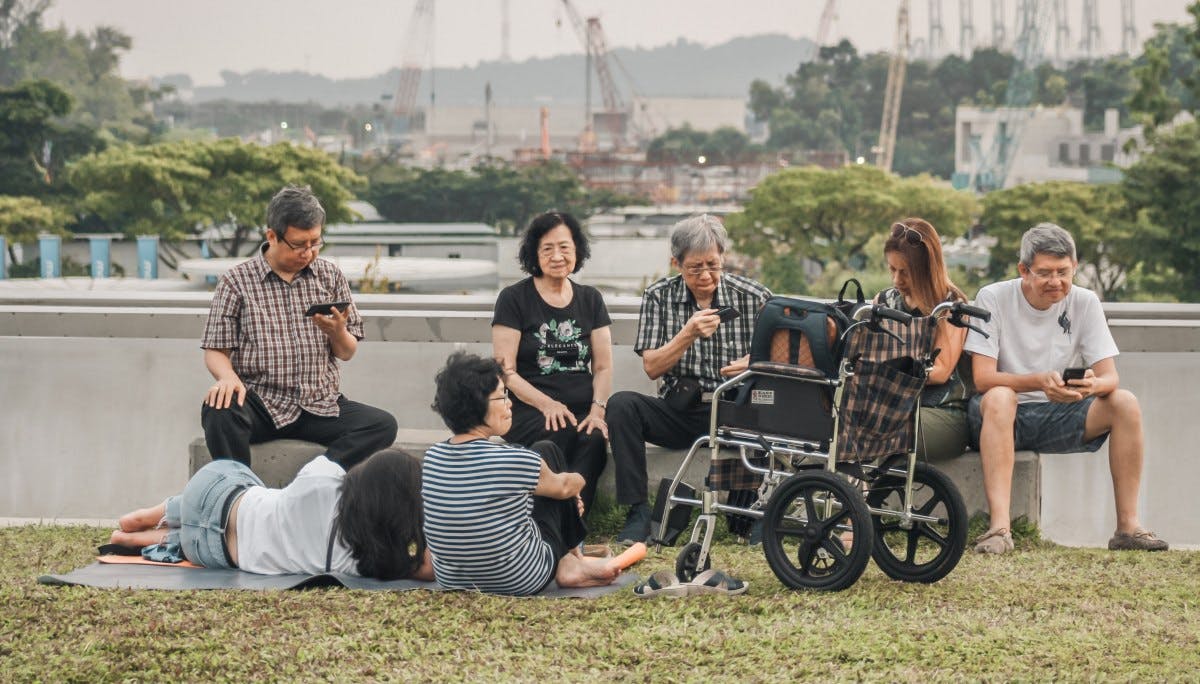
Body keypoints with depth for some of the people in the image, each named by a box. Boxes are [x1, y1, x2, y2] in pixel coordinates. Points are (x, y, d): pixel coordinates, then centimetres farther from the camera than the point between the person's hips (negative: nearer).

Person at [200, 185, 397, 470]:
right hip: (260, 401, -3)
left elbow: (347, 353, 15)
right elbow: (215, 350, 2)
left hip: (319, 405, 3)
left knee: (383, 425, -23)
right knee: (217, 412, -36)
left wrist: (337, 332, -9)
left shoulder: (330, 277, 12)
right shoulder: (237, 281, 3)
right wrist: (228, 377, -21)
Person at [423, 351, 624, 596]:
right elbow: (563, 487, 0)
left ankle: (570, 557, 30)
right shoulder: (513, 461, -23)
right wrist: (577, 481, 26)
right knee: (546, 452, 12)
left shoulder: (432, 457, -5)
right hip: (520, 582, -5)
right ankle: (571, 562, 27)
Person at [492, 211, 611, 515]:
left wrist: (598, 408, -6)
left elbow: (603, 367, 14)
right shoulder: (514, 299, 5)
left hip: (582, 410, 3)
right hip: (527, 411, -3)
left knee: (594, 439, -33)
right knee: (561, 433, -37)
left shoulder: (590, 299, 17)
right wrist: (546, 404, -16)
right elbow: (506, 371, -1)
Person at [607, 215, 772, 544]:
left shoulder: (754, 298, 1)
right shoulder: (659, 297, 4)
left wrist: (754, 363, -20)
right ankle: (638, 513, -22)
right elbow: (652, 367, -1)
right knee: (621, 404, -26)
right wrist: (689, 335, -18)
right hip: (678, 410, 2)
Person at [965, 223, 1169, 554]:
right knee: (999, 398, -37)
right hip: (1003, 416, -3)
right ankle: (999, 527, -47)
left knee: (1125, 403, -21)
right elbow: (982, 377, -17)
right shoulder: (993, 299, -9)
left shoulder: (1085, 302, 0)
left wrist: (1094, 385, -33)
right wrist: (1040, 381, -35)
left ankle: (1128, 526, -20)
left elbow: (1110, 377, -6)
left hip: (1059, 416, 3)